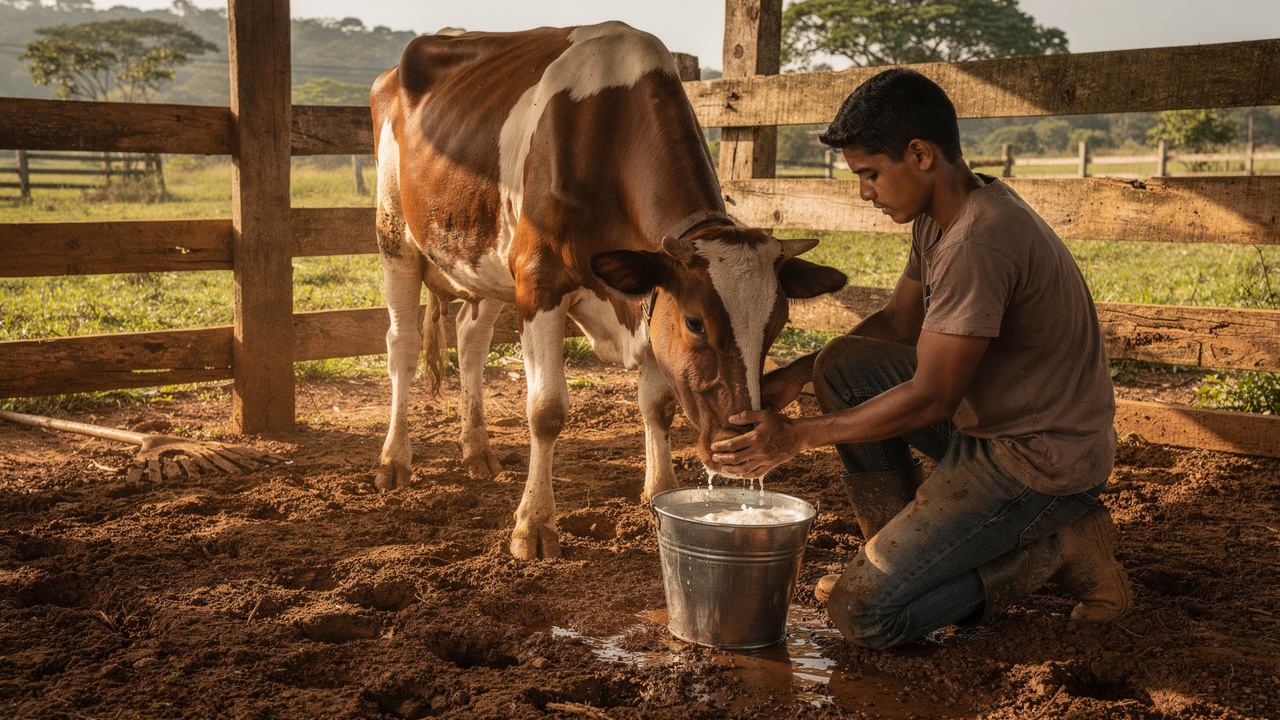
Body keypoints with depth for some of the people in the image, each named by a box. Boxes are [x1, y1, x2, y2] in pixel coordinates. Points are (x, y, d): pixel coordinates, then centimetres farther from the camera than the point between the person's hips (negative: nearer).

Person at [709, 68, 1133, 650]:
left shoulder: (979, 241, -27)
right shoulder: (939, 217, 4)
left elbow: (930, 398, -25)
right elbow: (898, 321, 16)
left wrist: (798, 437, -17)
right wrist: (796, 375, 4)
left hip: (1041, 455, -10)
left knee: (862, 613, -13)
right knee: (843, 366, 8)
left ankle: (1058, 543, 0)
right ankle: (900, 549, 13)